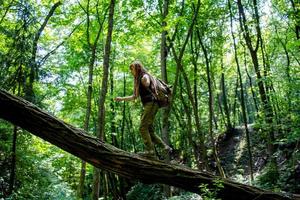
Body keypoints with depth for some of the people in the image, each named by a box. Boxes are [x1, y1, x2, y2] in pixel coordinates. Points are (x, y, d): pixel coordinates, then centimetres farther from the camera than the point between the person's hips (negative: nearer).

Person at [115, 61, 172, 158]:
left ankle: (150, 151, -10)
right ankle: (165, 147, 7)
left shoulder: (145, 77, -2)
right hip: (147, 106, 9)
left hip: (151, 104, -9)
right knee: (149, 130, 6)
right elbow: (135, 96, 27)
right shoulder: (138, 81, 25)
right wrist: (121, 98, 25)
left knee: (143, 128, -12)